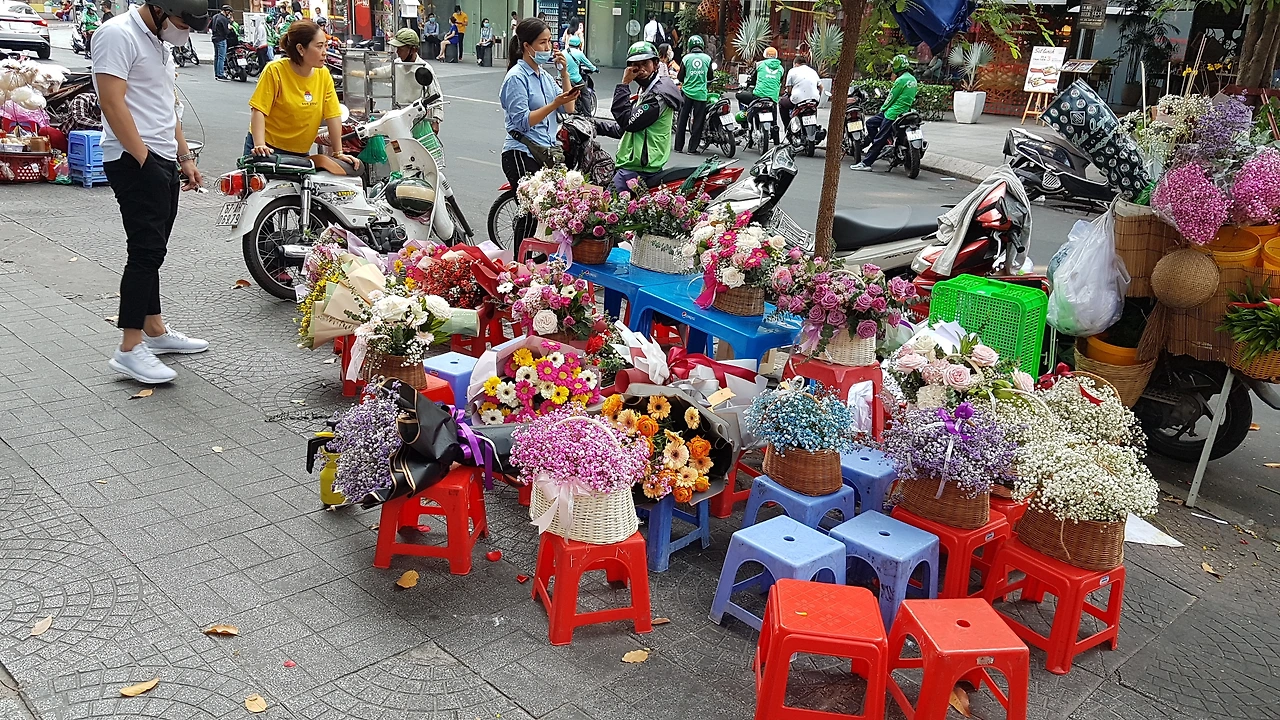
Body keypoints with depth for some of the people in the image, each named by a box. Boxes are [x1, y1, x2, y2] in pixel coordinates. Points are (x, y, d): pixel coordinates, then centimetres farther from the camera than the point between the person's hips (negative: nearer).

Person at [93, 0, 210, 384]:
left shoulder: (159, 41, 18)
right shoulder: (118, 35, -12)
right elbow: (113, 103, -19)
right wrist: (144, 160, -20)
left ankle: (155, 330, 24)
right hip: (134, 161, -10)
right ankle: (129, 349, -9)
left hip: (163, 161, 10)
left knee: (152, 250, 15)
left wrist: (185, 156, 19)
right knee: (146, 251, -12)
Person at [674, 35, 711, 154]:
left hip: (687, 92, 0)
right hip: (701, 94, 0)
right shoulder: (707, 58, 0)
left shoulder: (686, 58, -2)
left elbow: (680, 77, 2)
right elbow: (710, 76, 10)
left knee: (682, 120, 7)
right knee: (698, 122, 4)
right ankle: (693, 148, 4)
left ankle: (678, 146, 8)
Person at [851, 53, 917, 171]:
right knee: (870, 123, 15)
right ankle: (880, 146, 14)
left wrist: (882, 109, 8)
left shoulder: (901, 80, -15)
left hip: (893, 113, -10)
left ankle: (865, 163, -7)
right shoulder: (913, 79, 14)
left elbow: (891, 98, -10)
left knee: (879, 139, -8)